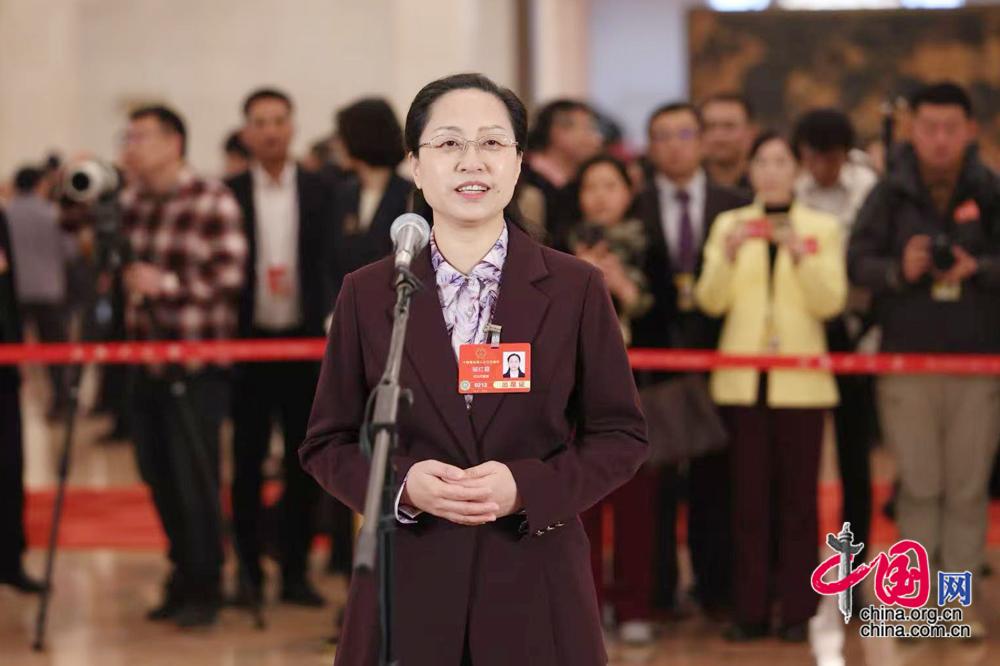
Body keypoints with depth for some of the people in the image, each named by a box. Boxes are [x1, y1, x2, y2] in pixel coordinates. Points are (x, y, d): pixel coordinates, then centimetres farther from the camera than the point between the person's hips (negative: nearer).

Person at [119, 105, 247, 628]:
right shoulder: (130, 202, 10)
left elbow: (229, 274, -13)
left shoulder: (212, 201, -9)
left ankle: (203, 589, 7)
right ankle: (183, 573, 24)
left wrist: (167, 283, -20)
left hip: (197, 364, -6)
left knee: (194, 477, -4)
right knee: (157, 474, 10)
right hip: (145, 360, 6)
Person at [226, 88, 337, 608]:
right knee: (247, 460, 5)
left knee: (303, 461, 4)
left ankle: (296, 569, 12)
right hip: (248, 340, -1)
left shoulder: (319, 192, 4)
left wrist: (328, 326, -12)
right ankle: (248, 569, 13)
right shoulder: (229, 195, 2)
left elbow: (331, 263, 1)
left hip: (304, 340, 1)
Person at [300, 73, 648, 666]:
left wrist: (527, 486, -13)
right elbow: (328, 444, 6)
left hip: (537, 589, 0)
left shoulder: (577, 289, 1)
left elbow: (622, 435, 2)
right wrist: (402, 483, -13)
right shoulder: (367, 294, 3)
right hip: (408, 581, 0)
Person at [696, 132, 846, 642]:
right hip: (742, 378, 1)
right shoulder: (729, 224, 9)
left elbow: (830, 302, -5)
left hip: (801, 379, -1)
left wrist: (800, 253, -19)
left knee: (798, 496, -2)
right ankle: (749, 609, 6)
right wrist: (729, 253, -17)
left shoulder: (822, 227, 6)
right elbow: (710, 301, 0)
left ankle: (797, 610, 4)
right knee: (749, 495, 1)